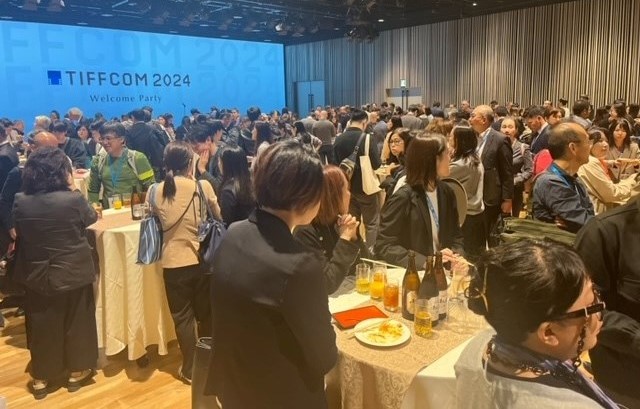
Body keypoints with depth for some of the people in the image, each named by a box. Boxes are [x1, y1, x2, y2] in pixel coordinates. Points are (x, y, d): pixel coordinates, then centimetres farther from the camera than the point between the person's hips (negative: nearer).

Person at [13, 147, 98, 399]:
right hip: (73, 273, -3)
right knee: (76, 322, 16)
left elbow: (17, 233, 8)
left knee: (41, 326, 17)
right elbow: (91, 218, 1)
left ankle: (41, 378, 30)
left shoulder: (20, 202, -9)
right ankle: (76, 372, 30)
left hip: (36, 275, 3)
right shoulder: (73, 199, -20)